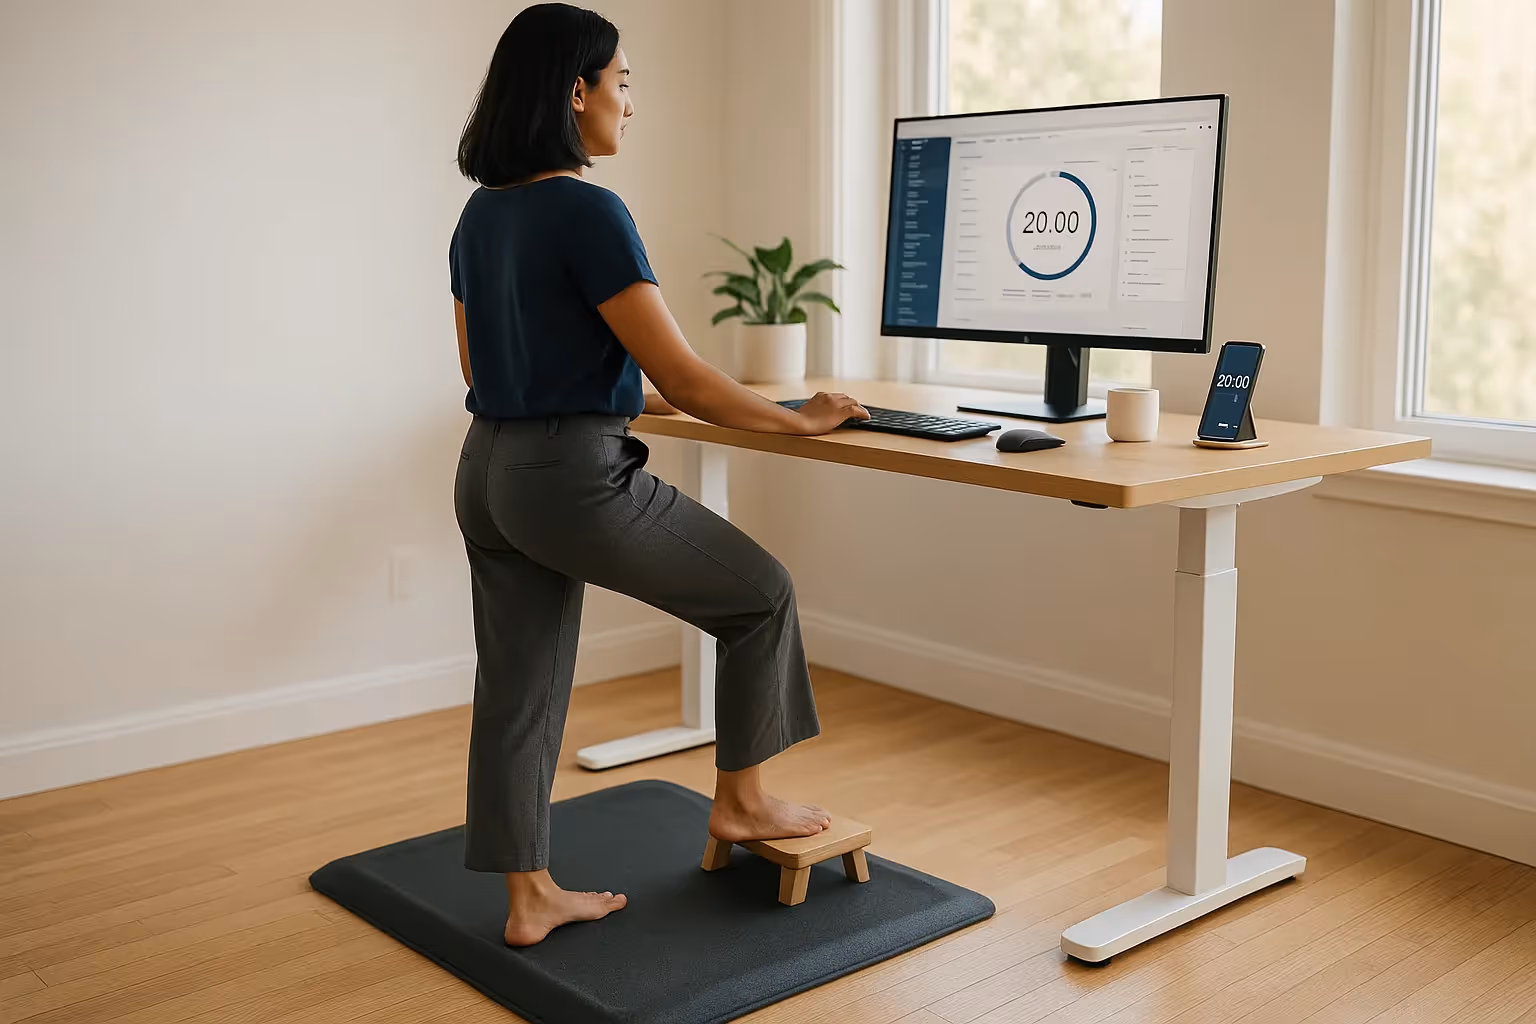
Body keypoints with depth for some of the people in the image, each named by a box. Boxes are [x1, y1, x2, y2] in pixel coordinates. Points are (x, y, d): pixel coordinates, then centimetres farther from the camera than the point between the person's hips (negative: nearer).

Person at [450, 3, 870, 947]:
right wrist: (804, 420, -5)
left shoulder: (481, 214, 10)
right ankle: (741, 799, 23)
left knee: (518, 688, 13)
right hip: (575, 480, -9)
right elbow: (681, 378, -18)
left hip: (488, 475, 9)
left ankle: (531, 898, 23)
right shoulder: (588, 212, -17)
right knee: (761, 592, 11)